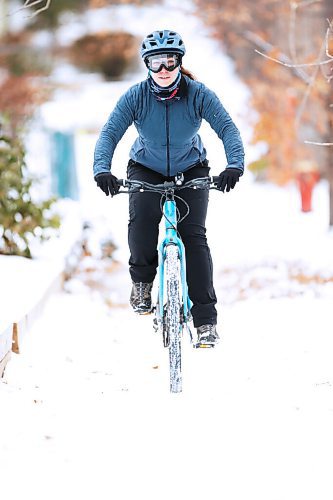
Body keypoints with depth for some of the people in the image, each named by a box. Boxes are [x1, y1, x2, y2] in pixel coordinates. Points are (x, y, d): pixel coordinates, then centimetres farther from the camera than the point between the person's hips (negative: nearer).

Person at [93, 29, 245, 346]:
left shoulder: (198, 94, -21)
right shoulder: (135, 96, -20)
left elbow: (227, 128, -28)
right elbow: (110, 133, -26)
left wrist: (235, 165, -46)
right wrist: (102, 169, -44)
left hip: (191, 170, 0)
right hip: (146, 169, 0)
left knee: (194, 234, -15)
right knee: (141, 219, -27)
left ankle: (206, 320, -13)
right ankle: (141, 280, 2)